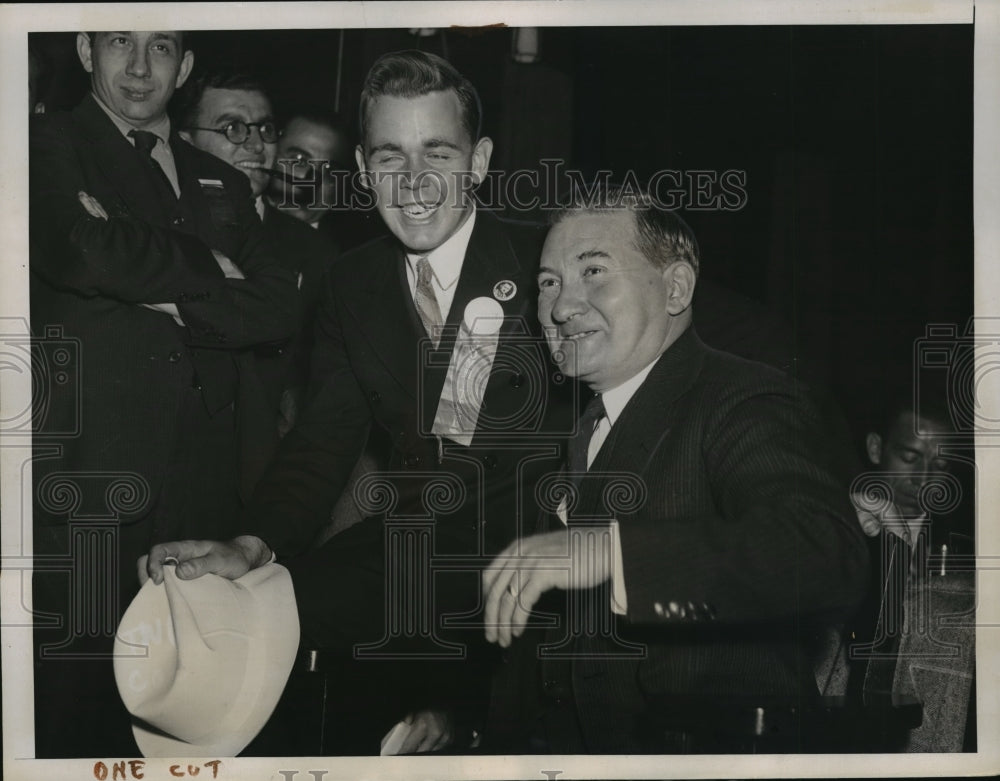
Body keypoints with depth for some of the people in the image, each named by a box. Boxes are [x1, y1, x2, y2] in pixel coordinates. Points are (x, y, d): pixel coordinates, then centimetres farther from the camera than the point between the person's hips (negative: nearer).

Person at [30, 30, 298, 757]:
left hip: (209, 479, 4)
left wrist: (168, 294, -5)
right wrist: (208, 271, -2)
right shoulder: (49, 145, 6)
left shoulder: (223, 183, 21)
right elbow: (83, 251, -13)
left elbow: (279, 309, 8)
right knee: (79, 684, -4)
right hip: (92, 471, -4)